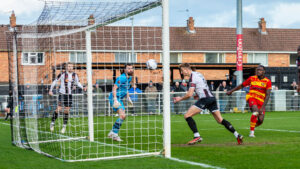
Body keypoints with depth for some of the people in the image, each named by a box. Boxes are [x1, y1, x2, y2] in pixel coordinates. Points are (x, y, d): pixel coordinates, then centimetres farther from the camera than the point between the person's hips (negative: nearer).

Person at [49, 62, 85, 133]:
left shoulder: (75, 75, 3)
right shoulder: (62, 74, -10)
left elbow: (77, 83, 18)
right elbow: (55, 81, -3)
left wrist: (83, 88, 2)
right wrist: (50, 90, -7)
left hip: (69, 95, 4)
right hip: (62, 93, -4)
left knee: (67, 110, 4)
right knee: (59, 109, -12)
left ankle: (64, 126, 14)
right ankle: (52, 123, 6)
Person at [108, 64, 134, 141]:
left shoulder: (129, 78, 13)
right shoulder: (122, 78, -17)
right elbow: (114, 88, -22)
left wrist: (128, 98, 21)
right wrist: (115, 100, -29)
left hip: (120, 99, 10)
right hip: (115, 98, -10)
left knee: (123, 116, 7)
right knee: (122, 116, -19)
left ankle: (112, 133, 17)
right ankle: (114, 134, -13)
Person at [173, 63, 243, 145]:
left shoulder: (192, 77, -7)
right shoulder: (198, 74, 21)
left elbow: (189, 94, -13)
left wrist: (180, 99, 2)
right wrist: (197, 95, 21)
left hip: (205, 99, -9)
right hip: (212, 97, 9)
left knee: (187, 115, -7)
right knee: (220, 120, 10)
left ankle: (197, 136, -13)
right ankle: (237, 135, 4)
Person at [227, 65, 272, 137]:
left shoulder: (267, 81, -3)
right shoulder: (252, 78, 3)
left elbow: (267, 95, -9)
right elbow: (242, 85, 16)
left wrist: (262, 107, -18)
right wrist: (231, 91, 20)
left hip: (261, 101, 1)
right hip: (252, 97, -1)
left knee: (260, 120, -10)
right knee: (256, 111, -31)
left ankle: (253, 126, 26)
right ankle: (251, 132, -23)